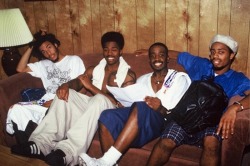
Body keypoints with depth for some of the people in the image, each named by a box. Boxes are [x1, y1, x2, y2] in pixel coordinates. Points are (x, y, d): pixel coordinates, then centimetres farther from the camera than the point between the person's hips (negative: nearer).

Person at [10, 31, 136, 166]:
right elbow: (77, 82, 0)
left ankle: (67, 151, -49)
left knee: (99, 99, -37)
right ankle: (43, 143, -33)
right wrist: (66, 85, -25)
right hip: (91, 107, 5)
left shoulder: (128, 74, 3)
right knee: (65, 93, -20)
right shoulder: (94, 69, 18)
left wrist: (90, 86, -16)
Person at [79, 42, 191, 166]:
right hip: (139, 117, 5)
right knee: (107, 116, -25)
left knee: (140, 107, -37)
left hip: (162, 121, -4)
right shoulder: (142, 80, 24)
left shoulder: (180, 78, 10)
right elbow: (132, 103, 15)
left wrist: (161, 109, -21)